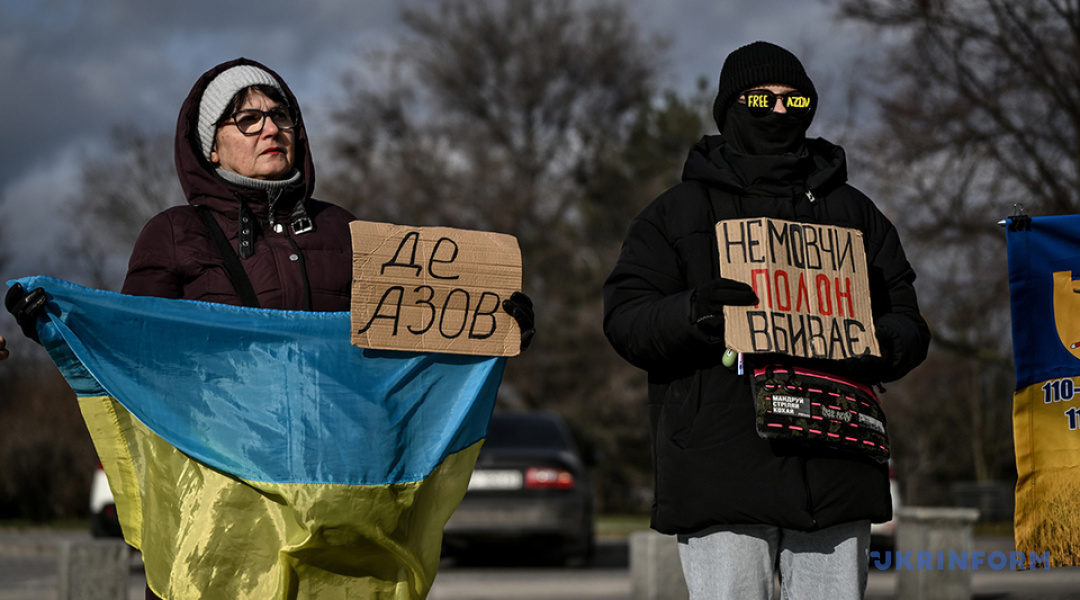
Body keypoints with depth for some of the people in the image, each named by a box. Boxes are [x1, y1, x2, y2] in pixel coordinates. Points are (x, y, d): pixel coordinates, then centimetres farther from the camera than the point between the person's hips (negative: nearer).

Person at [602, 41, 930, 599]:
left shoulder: (853, 212, 20)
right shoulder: (676, 212, 12)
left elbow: (907, 321, 18)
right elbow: (624, 319, 3)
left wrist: (881, 346, -7)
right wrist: (692, 312, -19)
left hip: (835, 469, 3)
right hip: (719, 477, -2)